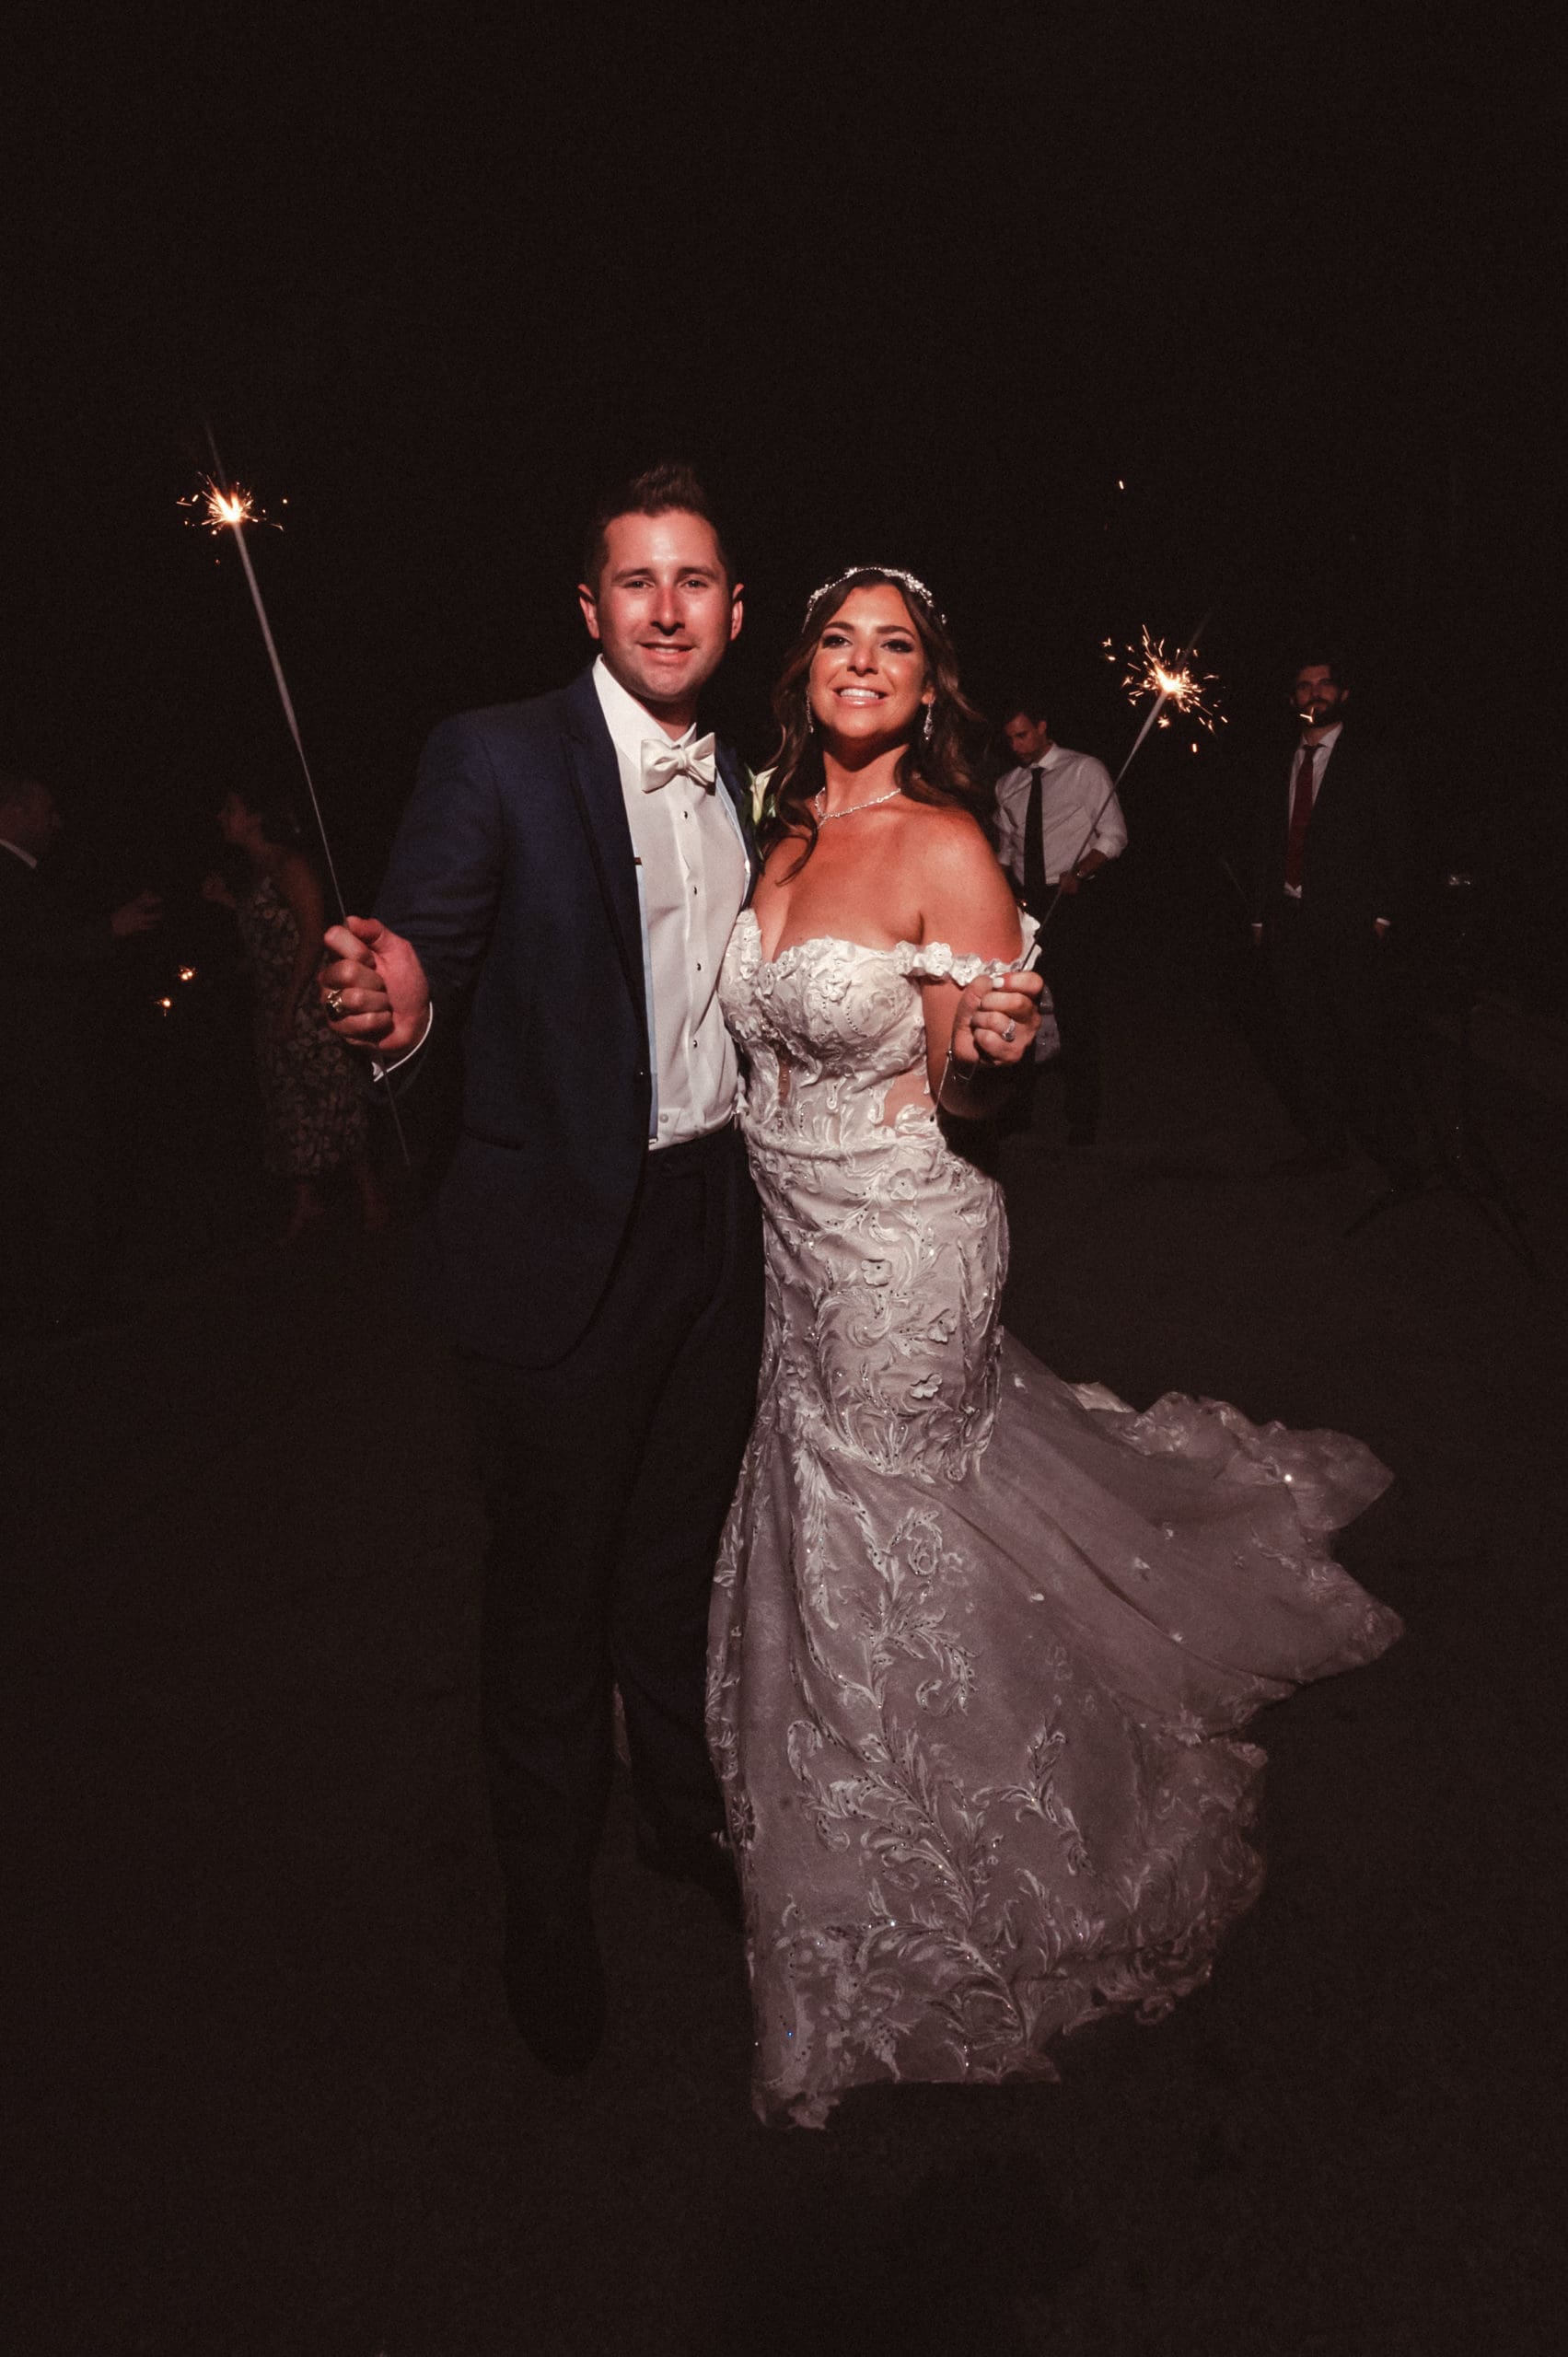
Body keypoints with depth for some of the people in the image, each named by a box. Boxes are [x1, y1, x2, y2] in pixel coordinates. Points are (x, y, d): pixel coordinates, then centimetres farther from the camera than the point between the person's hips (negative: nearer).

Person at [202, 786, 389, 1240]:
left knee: (330, 1094, -5)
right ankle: (305, 1200, 14)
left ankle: (368, 1190, 4)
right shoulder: (258, 874, 15)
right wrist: (228, 900, 11)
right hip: (272, 1007, 9)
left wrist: (289, 1004, -19)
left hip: (308, 1001, -9)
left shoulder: (290, 866, -11)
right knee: (288, 1100, 9)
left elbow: (313, 935, -16)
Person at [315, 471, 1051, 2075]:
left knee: (679, 1550, 22)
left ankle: (683, 1813, 46)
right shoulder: (495, 760, -9)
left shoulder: (747, 787, 8)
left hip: (720, 1223, 5)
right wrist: (393, 1004, -41)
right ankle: (545, 1901, 34)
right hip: (562, 1242, -5)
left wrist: (974, 1025, -1)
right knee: (552, 1579, 10)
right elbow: (420, 964, -16)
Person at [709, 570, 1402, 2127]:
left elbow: (966, 1088, -16)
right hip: (791, 1235, 7)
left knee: (893, 1547, 9)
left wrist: (994, 1045, -31)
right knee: (823, 1525, 21)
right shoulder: (779, 838, 5)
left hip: (902, 1242, -7)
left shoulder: (946, 850, -15)